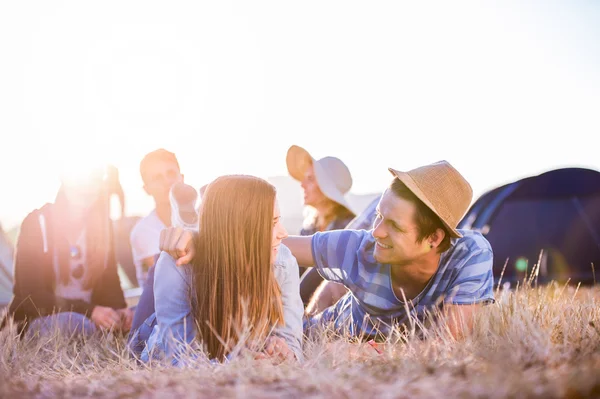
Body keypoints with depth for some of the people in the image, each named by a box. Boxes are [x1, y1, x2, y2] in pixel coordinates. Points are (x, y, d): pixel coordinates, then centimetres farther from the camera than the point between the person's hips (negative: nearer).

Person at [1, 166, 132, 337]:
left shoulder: (102, 223, 5)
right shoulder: (37, 223, -11)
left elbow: (110, 280, 7)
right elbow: (31, 294, -18)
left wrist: (120, 310, -17)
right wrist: (89, 311, -30)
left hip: (86, 317, 6)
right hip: (38, 320, -6)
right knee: (73, 323, -39)